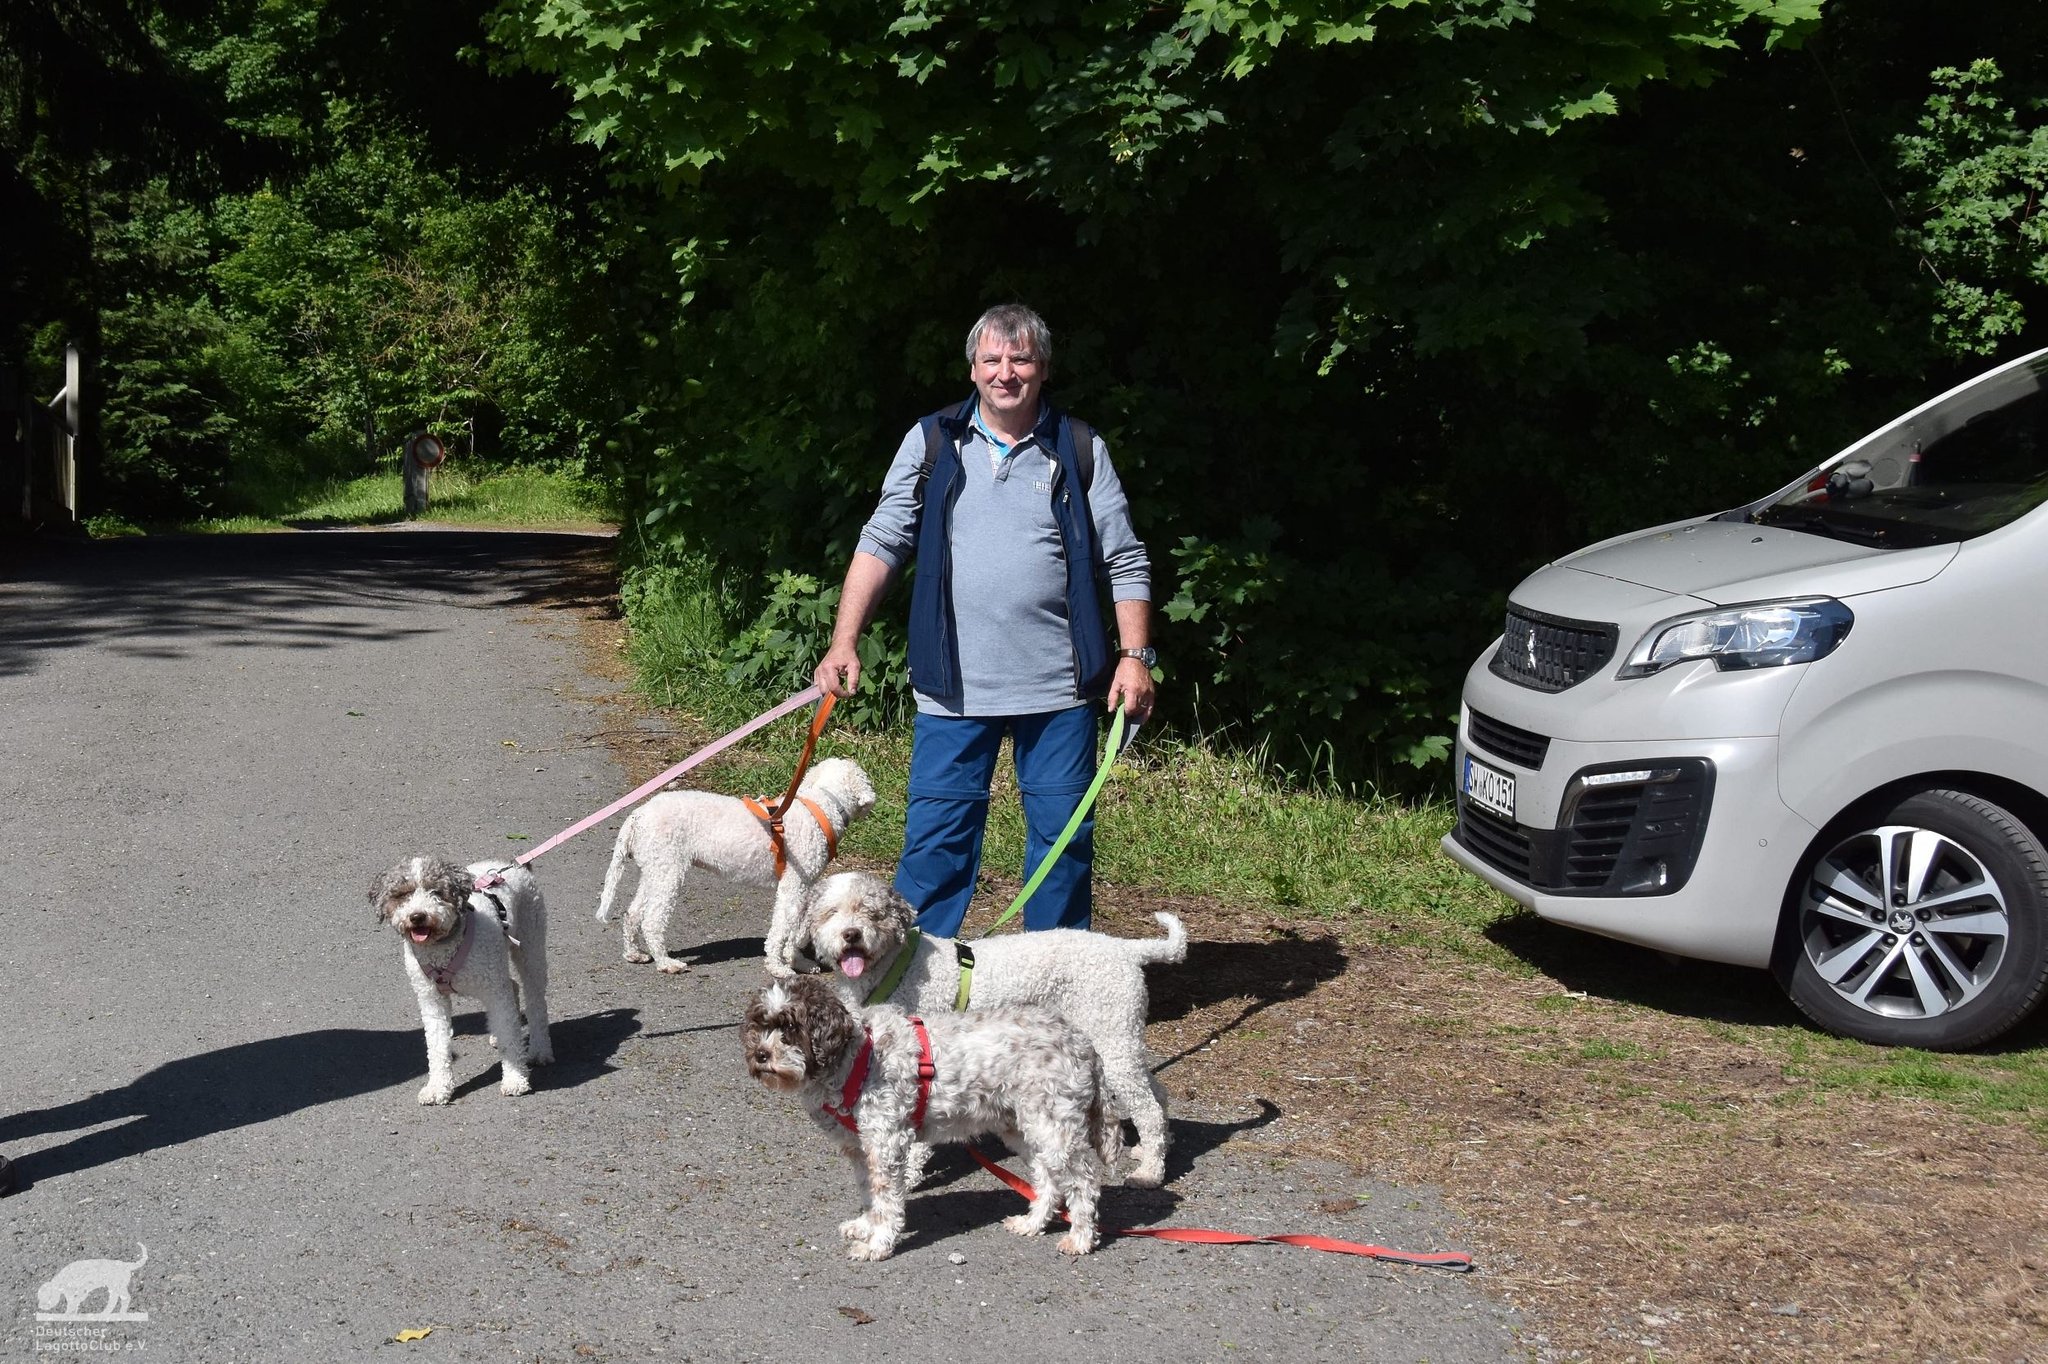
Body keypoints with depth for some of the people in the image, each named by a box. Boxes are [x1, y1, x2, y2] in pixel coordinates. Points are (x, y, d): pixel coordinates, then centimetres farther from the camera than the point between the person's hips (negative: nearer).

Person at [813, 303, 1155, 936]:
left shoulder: (1080, 450, 6)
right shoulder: (933, 443, 7)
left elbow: (1125, 563, 6)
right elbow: (881, 544, 5)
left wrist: (1135, 655, -4)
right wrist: (844, 641, -5)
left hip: (1058, 687, 0)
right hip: (953, 686, 0)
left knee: (1064, 836, 6)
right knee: (935, 836, 1)